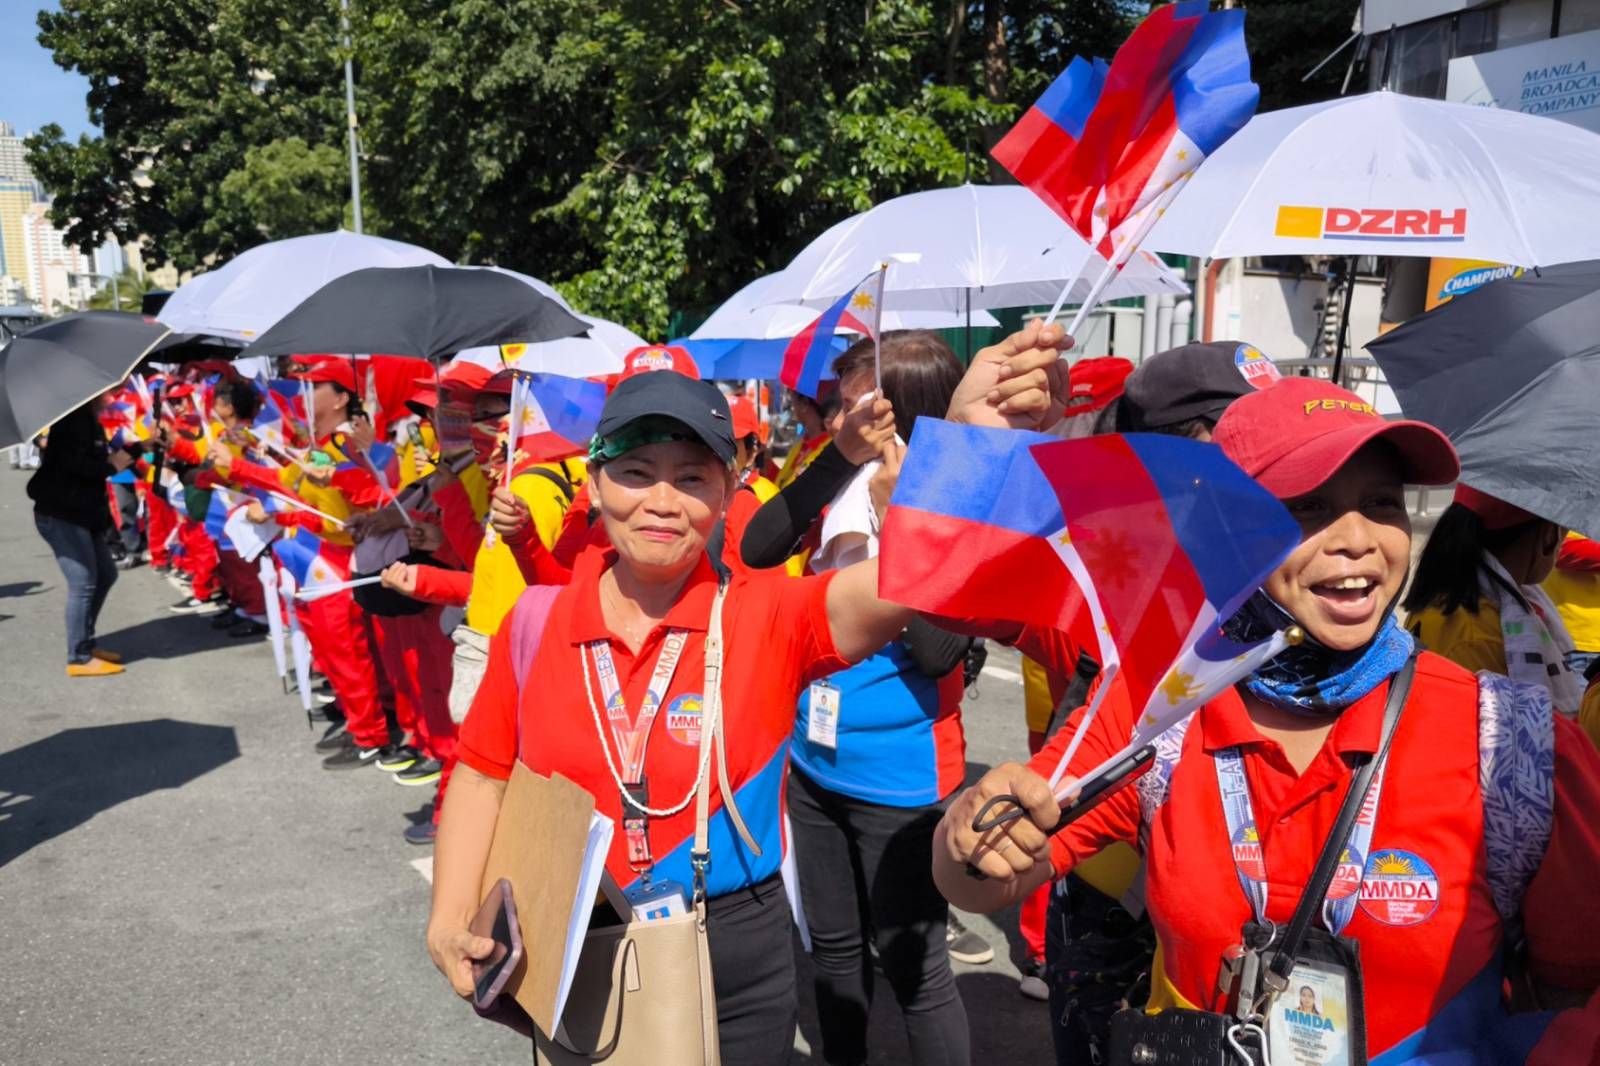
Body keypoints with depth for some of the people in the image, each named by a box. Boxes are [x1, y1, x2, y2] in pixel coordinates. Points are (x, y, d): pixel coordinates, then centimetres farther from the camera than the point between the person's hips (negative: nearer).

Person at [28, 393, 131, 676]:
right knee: (83, 583, -9)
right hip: (61, 517, -11)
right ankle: (79, 658, -2)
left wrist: (135, 449, 8)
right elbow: (72, 464, -27)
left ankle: (85, 643, 26)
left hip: (83, 514, 11)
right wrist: (111, 466, -14)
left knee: (105, 574, 16)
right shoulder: (74, 420, -16)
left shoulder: (88, 421, 15)